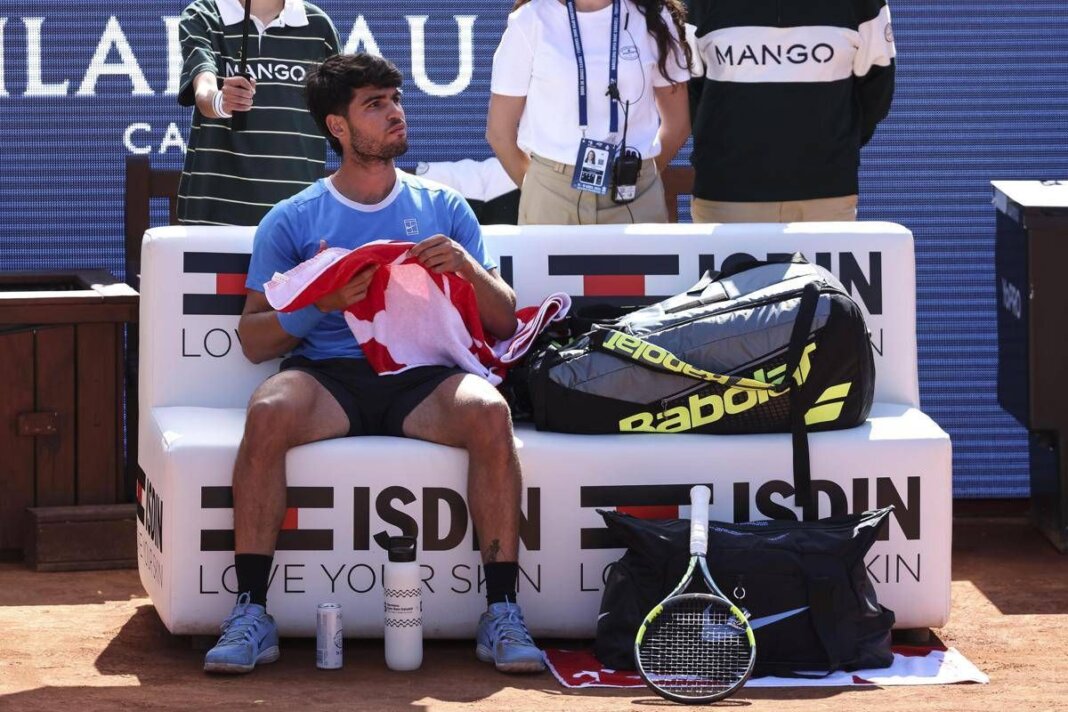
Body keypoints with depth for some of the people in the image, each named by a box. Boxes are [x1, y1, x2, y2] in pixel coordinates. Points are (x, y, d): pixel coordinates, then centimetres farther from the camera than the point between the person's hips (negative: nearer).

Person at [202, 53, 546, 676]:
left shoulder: (443, 209, 19)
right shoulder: (294, 221, 14)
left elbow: (504, 324, 15)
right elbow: (255, 339, 8)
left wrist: (466, 267, -5)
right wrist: (319, 304, -9)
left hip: (423, 377, 1)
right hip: (329, 375, -1)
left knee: (488, 411, -33)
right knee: (268, 411, -35)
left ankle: (502, 613, -30)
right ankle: (251, 613, -31)